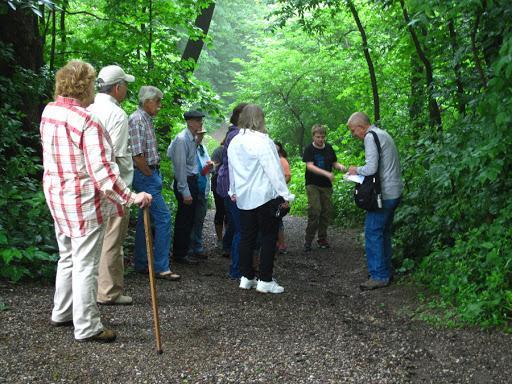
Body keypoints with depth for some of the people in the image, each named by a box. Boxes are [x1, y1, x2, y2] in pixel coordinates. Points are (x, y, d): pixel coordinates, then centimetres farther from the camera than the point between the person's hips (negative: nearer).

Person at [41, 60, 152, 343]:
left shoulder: (48, 112, 2)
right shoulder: (87, 121, -22)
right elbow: (101, 171, -25)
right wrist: (131, 197, -23)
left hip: (57, 196, 8)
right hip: (84, 202, -8)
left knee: (68, 258, 23)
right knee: (85, 265, 1)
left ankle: (62, 313, 36)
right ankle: (87, 327, 10)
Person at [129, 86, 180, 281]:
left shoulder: (147, 119, 17)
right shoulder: (137, 120, -14)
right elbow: (137, 155, -21)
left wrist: (154, 174, 13)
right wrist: (150, 175, -13)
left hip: (149, 173, 10)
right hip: (145, 175, -10)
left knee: (145, 219, 13)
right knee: (163, 217, -11)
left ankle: (141, 263, 21)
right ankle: (161, 267, -8)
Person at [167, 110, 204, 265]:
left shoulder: (192, 139, 10)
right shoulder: (182, 139, -17)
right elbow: (181, 167, -20)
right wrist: (185, 192, -20)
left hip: (192, 181, 9)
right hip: (185, 182, -9)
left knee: (189, 219, 15)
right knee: (184, 219, -2)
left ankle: (183, 251, 26)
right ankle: (180, 254, 8)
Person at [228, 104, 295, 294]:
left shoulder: (234, 142, 8)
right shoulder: (262, 141, -15)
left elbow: (232, 169, 18)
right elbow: (274, 170, -16)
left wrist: (233, 191, 29)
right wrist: (285, 194, -13)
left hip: (243, 198, 7)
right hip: (265, 196, -7)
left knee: (246, 237, 12)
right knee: (268, 238, 1)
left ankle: (246, 277, 16)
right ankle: (265, 281, 1)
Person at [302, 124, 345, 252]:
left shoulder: (329, 148, 8)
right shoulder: (309, 149, -6)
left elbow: (334, 163, 15)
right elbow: (310, 166, -18)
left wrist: (339, 166, -11)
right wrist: (326, 173, -30)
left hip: (326, 185, 5)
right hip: (313, 184, -5)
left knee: (327, 211, 4)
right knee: (315, 210, -15)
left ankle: (322, 238, 18)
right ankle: (308, 240, -6)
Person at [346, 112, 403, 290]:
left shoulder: (371, 137, -13)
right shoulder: (383, 134, 17)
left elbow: (371, 168, -22)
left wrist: (356, 170, -3)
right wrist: (360, 171, 14)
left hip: (384, 194, -10)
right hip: (394, 192, 10)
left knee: (373, 233, -6)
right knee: (384, 233, 17)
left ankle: (378, 276, -4)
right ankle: (386, 271, 23)